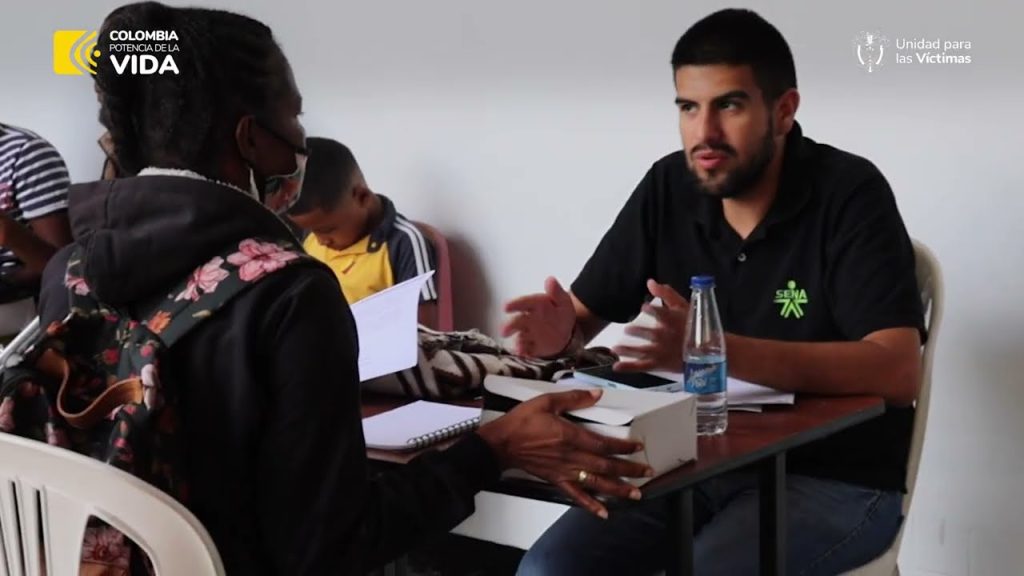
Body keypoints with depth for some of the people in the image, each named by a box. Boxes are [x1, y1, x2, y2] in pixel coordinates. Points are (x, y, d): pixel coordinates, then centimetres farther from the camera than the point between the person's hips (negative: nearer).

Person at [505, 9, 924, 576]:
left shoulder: (849, 194, -15)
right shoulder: (669, 189, 0)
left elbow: (897, 371, -26)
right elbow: (583, 316, 8)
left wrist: (716, 352, -38)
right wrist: (557, 330, -19)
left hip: (834, 480, -4)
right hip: (698, 461, 5)